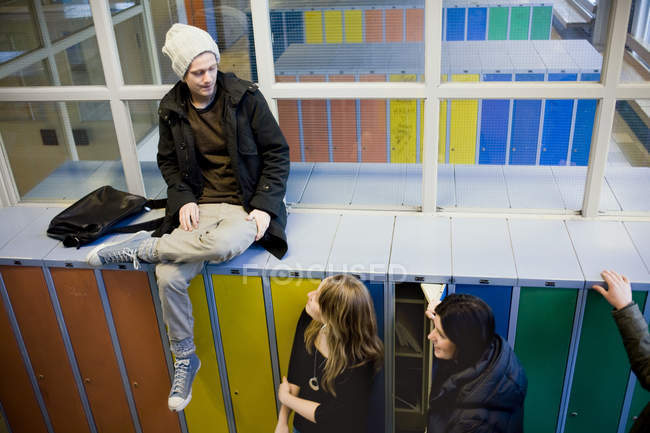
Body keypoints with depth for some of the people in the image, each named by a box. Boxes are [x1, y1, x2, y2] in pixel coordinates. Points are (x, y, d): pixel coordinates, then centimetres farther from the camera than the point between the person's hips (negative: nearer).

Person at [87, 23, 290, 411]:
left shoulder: (245, 97, -6)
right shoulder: (172, 110, 4)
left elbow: (277, 152, -2)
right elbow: (168, 161, 17)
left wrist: (264, 205, -12)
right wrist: (183, 199, -2)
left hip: (247, 204, -3)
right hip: (201, 204, 3)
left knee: (224, 244, -40)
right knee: (169, 276, -21)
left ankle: (142, 248, -14)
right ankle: (185, 361, 3)